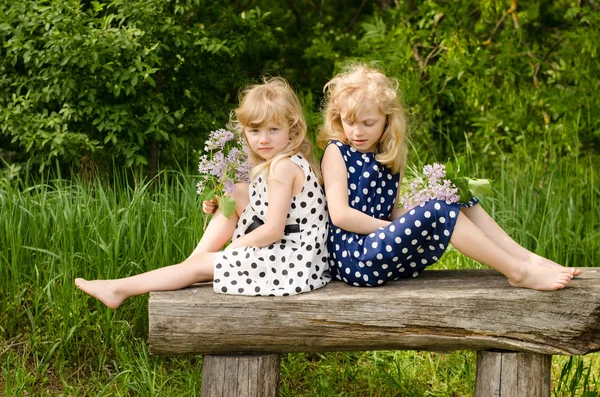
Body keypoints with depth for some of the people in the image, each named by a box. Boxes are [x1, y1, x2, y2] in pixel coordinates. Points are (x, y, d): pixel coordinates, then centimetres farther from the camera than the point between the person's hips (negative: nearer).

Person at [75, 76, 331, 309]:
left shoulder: (282, 167, -19)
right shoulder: (275, 161, 12)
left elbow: (273, 230, -22)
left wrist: (231, 247, -8)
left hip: (292, 259, -10)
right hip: (286, 249, 10)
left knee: (203, 264, -5)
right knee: (238, 194, 10)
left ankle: (119, 289, 5)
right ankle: (192, 261, 8)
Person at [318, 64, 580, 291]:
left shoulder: (389, 156, 13)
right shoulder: (337, 152, -6)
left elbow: (391, 211, 12)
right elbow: (340, 214, -16)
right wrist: (395, 229, -12)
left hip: (384, 252, 7)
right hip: (353, 258, -7)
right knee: (437, 212, -23)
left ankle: (528, 258, -9)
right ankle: (519, 273, -19)